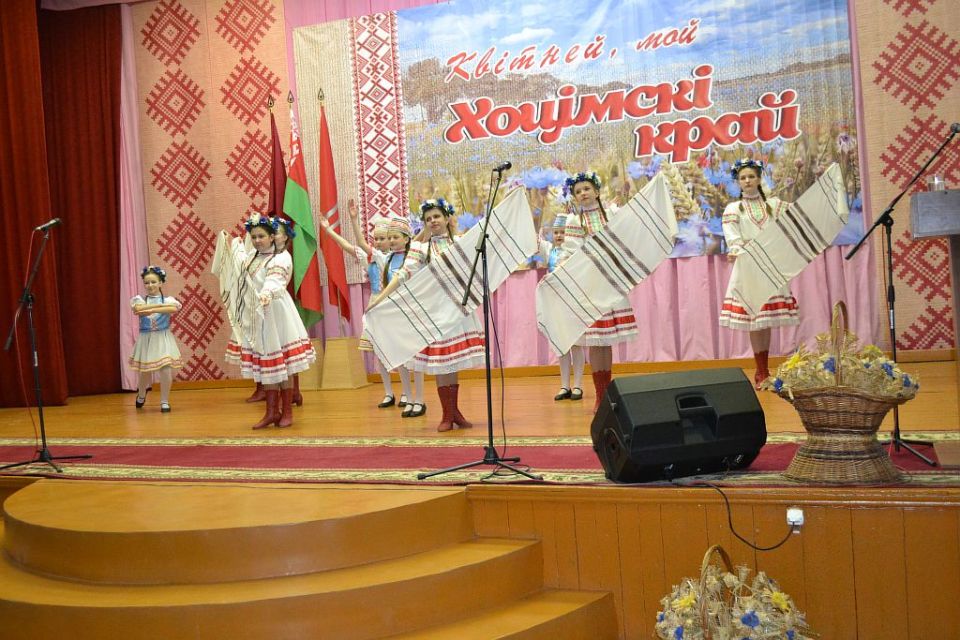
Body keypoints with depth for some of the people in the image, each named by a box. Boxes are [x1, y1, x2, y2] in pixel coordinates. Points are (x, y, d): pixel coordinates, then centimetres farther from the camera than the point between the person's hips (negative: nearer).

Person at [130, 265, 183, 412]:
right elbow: (138, 309, -21)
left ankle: (165, 401, 8)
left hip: (163, 338, -1)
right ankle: (141, 395, 40)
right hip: (146, 339, 1)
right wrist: (161, 305, -19)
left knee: (166, 370, -8)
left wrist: (151, 310, -26)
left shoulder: (167, 299, -1)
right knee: (146, 371, 10)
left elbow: (174, 308, -23)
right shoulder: (140, 299, 1)